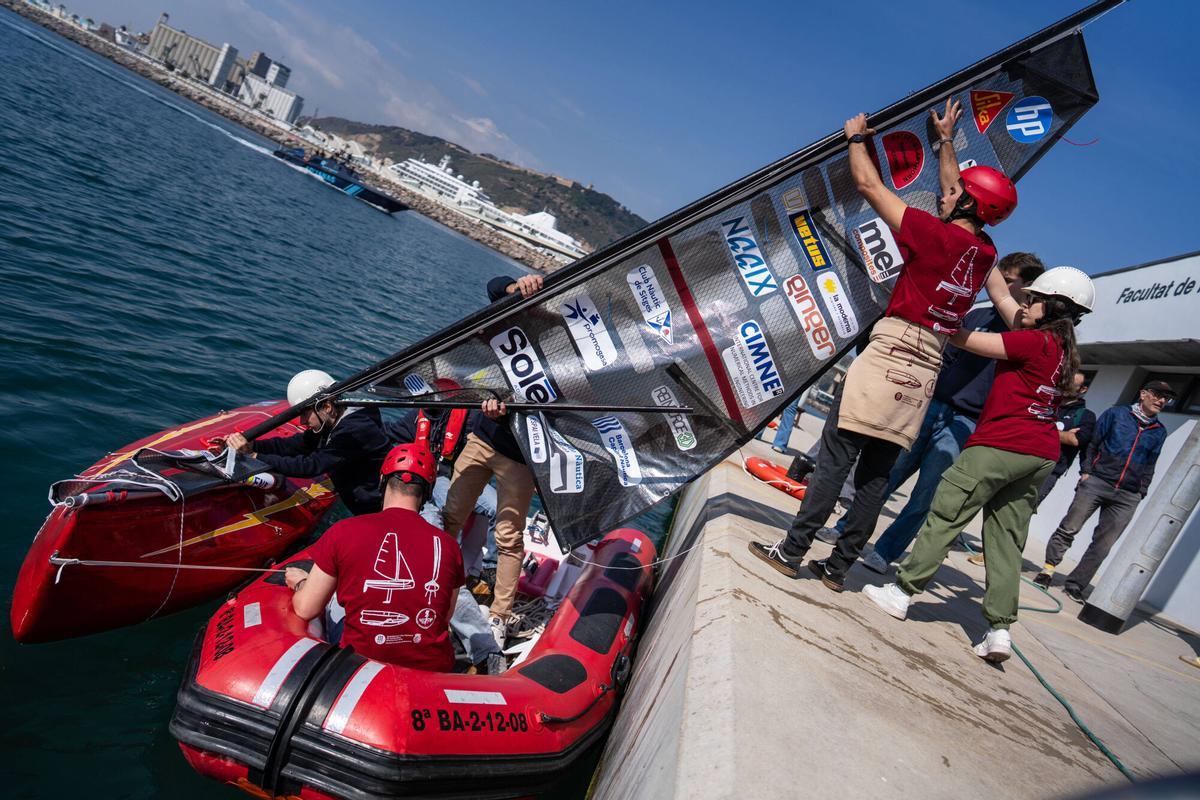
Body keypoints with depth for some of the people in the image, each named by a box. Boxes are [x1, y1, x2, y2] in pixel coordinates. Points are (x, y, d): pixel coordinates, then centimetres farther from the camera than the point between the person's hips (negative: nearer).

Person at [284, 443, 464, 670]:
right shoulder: (448, 545, -7)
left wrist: (301, 582, 20)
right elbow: (445, 619, 5)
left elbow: (305, 610, -2)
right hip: (433, 669, 2)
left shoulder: (343, 532, -11)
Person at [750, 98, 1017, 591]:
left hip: (888, 359, -7)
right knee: (876, 473, 8)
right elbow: (953, 193, 30)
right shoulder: (985, 254, 13)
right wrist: (946, 140, 39)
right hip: (926, 372, 7)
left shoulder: (935, 234, -7)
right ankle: (839, 565, 13)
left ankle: (793, 551, -3)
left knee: (835, 458, -6)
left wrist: (857, 138, 15)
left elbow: (869, 186, -1)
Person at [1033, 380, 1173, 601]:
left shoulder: (1159, 432, 13)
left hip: (1127, 497, 3)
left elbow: (1149, 466, 18)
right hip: (1096, 482, -3)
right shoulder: (1116, 414, 4)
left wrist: (1141, 492, 9)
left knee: (1103, 545, 0)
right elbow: (1092, 443, 4)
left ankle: (1075, 584, 6)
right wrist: (1086, 470, -5)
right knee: (1068, 529, -5)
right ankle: (1048, 569, 6)